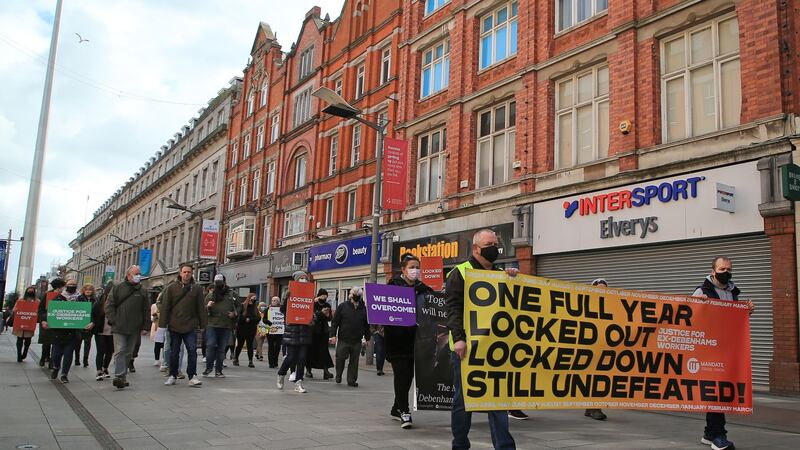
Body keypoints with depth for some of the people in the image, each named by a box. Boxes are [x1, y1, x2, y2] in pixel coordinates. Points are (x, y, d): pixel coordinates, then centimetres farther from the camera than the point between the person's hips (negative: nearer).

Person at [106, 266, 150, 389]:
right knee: (120, 351, -11)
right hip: (119, 328, -3)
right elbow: (109, 306, 4)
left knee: (128, 353, 9)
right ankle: (119, 376, -16)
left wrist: (145, 327, 4)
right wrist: (113, 321, -6)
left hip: (134, 329, 3)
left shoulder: (142, 292, 11)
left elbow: (146, 311, 10)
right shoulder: (117, 289, 5)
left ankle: (123, 375, 17)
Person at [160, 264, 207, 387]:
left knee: (192, 351, -7)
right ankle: (172, 375, 22)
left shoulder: (197, 289, 4)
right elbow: (165, 306, 2)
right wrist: (163, 323, -3)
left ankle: (192, 376, -2)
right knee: (174, 352, 10)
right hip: (174, 326, 1)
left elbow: (201, 308, 5)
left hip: (190, 327, 0)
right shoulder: (172, 288, 2)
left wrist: (203, 324, 1)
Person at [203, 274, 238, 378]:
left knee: (222, 348, 6)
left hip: (226, 326, 1)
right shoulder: (210, 296, 9)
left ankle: (218, 370, 16)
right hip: (212, 325, 0)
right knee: (210, 345, -12)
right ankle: (209, 366, 8)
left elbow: (239, 307, 15)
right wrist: (207, 306, -11)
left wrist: (234, 313, -5)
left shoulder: (232, 295, 7)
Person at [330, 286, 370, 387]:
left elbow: (366, 325, 15)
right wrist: (333, 335, -7)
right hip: (343, 340, -2)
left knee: (354, 361, 4)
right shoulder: (342, 306, 1)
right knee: (340, 358, 1)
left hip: (357, 341, 2)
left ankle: (352, 380, 13)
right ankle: (338, 376, 24)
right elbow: (335, 321, 0)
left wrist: (367, 338, 12)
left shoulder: (364, 309, 9)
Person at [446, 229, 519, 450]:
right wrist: (459, 338, -22)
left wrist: (515, 281, -4)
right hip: (467, 346, -4)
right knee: (463, 398, 4)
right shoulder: (460, 273, -1)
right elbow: (453, 308, -10)